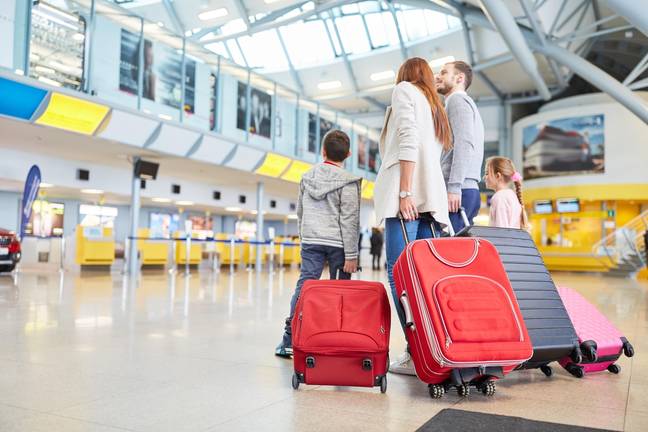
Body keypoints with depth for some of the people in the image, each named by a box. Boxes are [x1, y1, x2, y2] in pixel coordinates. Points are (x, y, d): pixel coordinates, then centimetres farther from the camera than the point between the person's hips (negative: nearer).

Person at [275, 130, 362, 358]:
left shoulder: (307, 176, 10)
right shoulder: (348, 182, -6)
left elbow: (300, 212, 17)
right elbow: (349, 220, -10)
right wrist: (351, 255, -8)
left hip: (310, 241, 4)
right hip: (337, 243, -4)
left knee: (304, 284, 2)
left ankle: (289, 339, -3)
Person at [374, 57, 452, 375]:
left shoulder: (404, 89, 9)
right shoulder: (435, 106, 31)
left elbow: (408, 142, -8)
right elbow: (436, 155, 20)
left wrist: (404, 192, -16)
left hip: (409, 194, -8)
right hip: (431, 197, 8)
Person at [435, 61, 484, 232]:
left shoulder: (457, 99, 2)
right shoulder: (466, 102, 32)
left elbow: (464, 143, -13)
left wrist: (454, 187, -20)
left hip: (459, 190, -9)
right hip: (470, 189, 9)